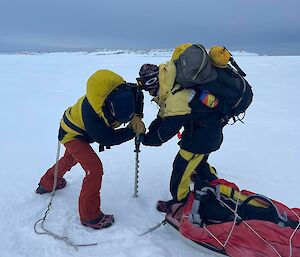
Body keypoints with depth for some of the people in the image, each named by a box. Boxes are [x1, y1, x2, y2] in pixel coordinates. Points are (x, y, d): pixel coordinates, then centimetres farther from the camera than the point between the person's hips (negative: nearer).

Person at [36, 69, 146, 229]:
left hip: (81, 130, 8)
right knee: (94, 168, -18)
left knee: (70, 159, 31)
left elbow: (138, 96, -6)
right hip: (72, 134, -8)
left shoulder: (123, 90, -28)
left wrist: (136, 117, -24)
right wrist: (132, 132, -32)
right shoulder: (90, 111, -44)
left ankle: (46, 184, 58)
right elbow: (106, 139, -34)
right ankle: (90, 216, -2)